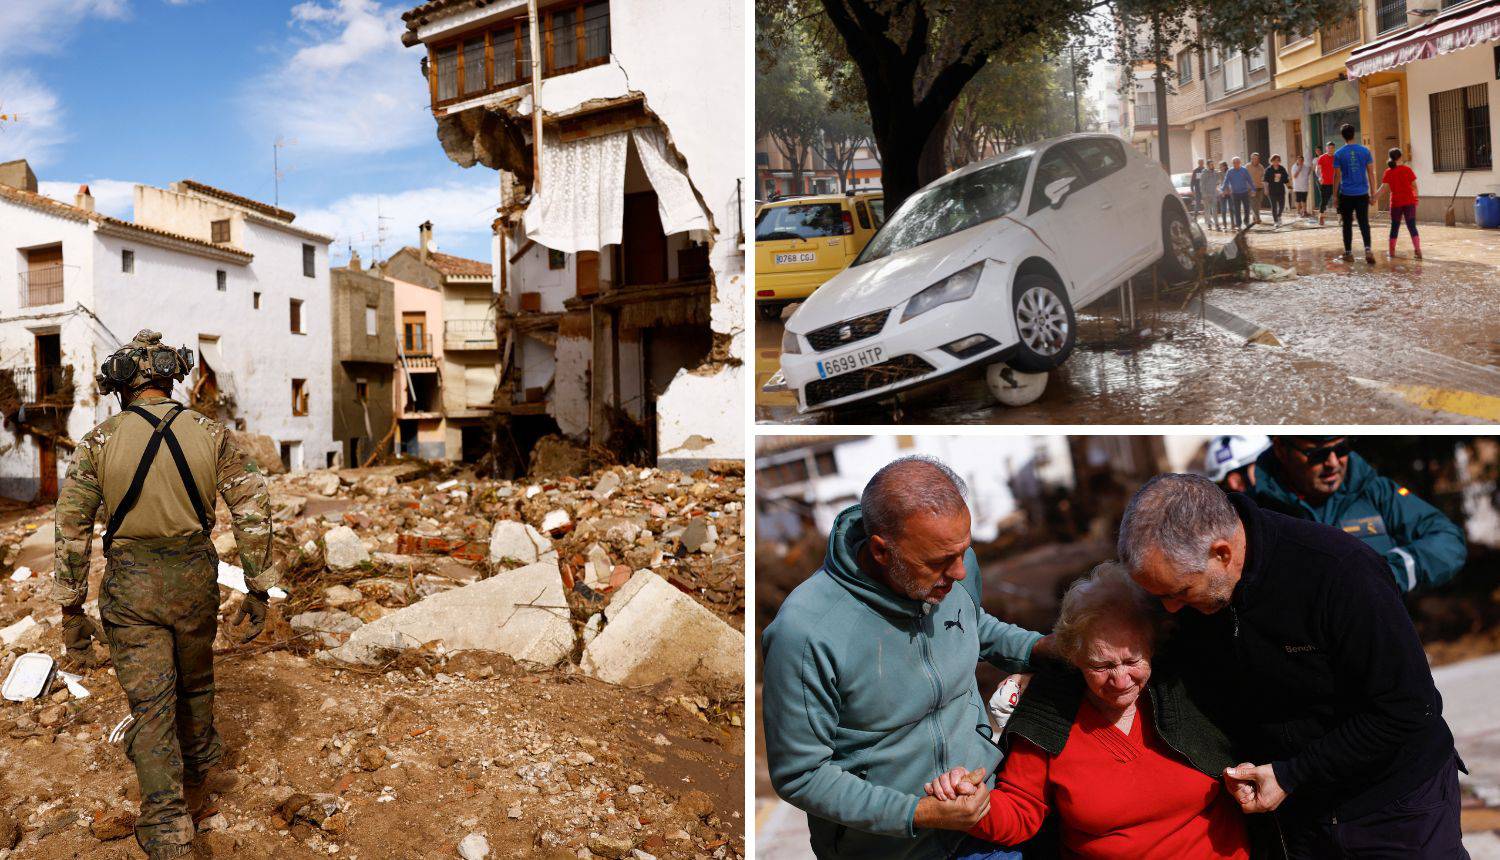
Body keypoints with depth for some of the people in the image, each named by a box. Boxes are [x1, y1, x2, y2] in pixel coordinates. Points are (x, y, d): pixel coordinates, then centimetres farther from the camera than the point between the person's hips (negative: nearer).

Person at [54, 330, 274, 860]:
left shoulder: (99, 442, -5)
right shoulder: (210, 435, -2)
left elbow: (72, 529, -4)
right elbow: (254, 512, -3)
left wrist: (72, 611, 3)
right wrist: (258, 593, 4)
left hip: (130, 588, -2)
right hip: (195, 579, 2)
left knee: (150, 707, 1)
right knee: (195, 684, 23)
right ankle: (203, 775, 44)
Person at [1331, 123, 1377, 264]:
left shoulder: (1339, 154, -4)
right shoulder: (1365, 151, 1)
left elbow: (1337, 176, -2)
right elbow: (1371, 173, 3)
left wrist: (1335, 195, 7)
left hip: (1346, 194, -1)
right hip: (1362, 194, 1)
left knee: (1347, 224, 8)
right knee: (1364, 222, 4)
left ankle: (1348, 253, 12)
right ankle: (1368, 250, -14)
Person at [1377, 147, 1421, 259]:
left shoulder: (1388, 172, -3)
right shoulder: (1407, 169, -2)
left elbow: (1384, 187, -13)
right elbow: (1414, 185, 0)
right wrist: (1415, 196, 16)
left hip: (1396, 202, 0)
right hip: (1409, 201, 0)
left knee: (1395, 227, 13)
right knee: (1412, 226, -1)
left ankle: (1392, 251, 16)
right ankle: (1417, 250, -11)